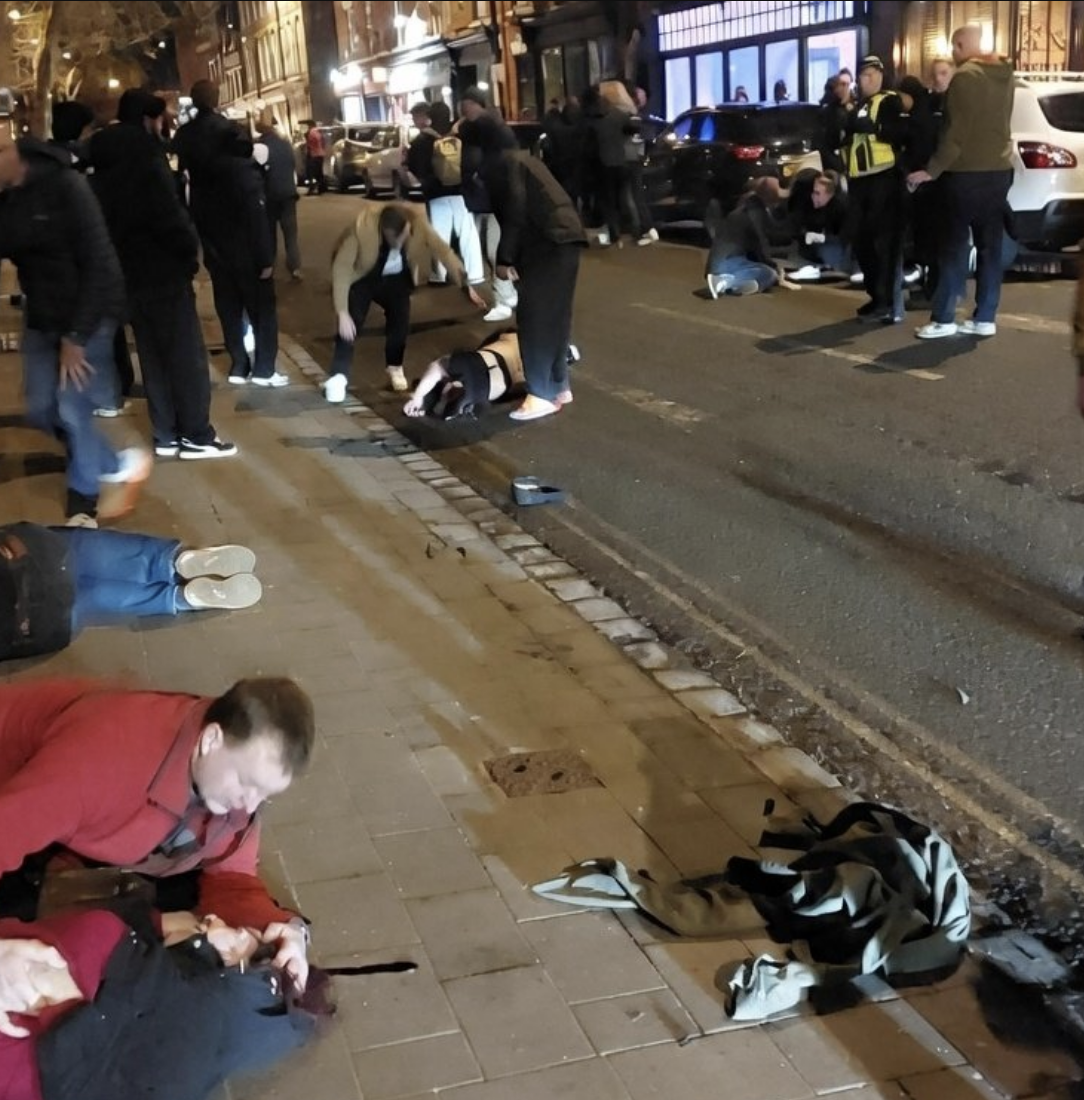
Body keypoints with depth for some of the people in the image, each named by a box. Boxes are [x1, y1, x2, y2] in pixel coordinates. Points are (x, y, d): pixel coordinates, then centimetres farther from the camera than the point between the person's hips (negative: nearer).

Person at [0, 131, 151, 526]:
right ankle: (120, 466, 25)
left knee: (72, 408, -6)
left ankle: (84, 499, 16)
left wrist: (76, 336, -18)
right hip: (42, 315, 7)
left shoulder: (63, 185, -19)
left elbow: (98, 262, -19)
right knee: (41, 411, 6)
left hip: (89, 311, -6)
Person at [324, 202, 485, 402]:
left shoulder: (417, 222, -30)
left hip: (395, 278, 3)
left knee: (400, 318, -9)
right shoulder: (362, 228, -37)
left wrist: (466, 284, -34)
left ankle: (395, 368, 15)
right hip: (361, 278, -3)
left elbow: (443, 251, -26)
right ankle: (336, 378, -12)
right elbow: (341, 267, -33)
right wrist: (342, 312, -35)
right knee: (350, 325, -17)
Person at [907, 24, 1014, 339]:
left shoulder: (966, 76, -12)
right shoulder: (1004, 75, 13)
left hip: (967, 172, -7)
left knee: (955, 246, -4)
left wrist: (932, 170, -14)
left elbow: (957, 131, -17)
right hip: (999, 169, 7)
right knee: (990, 246, 6)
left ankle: (943, 319, -4)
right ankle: (985, 318, 8)